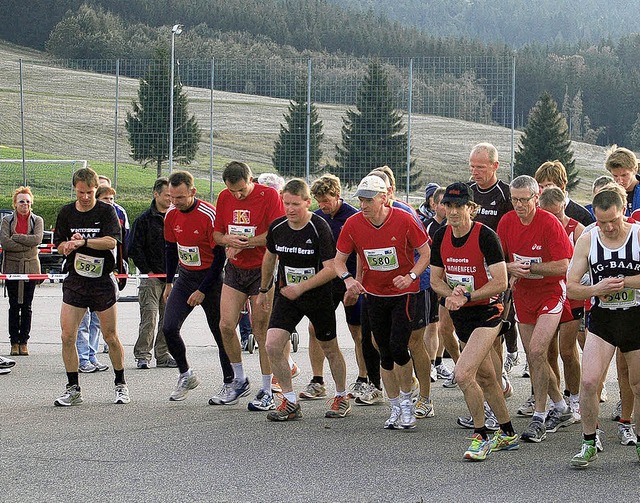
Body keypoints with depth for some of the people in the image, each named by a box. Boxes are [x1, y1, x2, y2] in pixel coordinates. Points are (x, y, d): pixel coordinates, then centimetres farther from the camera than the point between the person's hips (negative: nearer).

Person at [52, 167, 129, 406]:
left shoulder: (106, 211, -4)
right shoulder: (66, 212, 6)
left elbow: (111, 241, -16)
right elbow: (59, 244, 8)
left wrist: (83, 242, -25)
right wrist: (69, 245, -14)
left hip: (102, 280, -3)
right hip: (75, 280, 3)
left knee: (111, 337, 3)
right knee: (67, 336, -5)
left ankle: (121, 385, 19)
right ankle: (73, 389, 5)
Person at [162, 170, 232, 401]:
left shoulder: (209, 215, -21)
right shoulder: (171, 214, -2)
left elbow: (220, 256, -17)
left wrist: (203, 291, -16)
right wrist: (169, 282, 12)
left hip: (210, 277, -5)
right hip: (185, 276, 5)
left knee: (220, 332, 0)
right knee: (169, 328, -6)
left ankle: (230, 382, 14)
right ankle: (186, 375, 11)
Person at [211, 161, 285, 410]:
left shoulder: (270, 195, -12)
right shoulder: (224, 197, 6)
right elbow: (217, 233, 13)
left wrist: (245, 242, -17)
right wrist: (228, 240, -10)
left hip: (263, 269, -5)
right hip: (235, 269, 5)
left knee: (261, 330, -4)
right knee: (226, 325, -2)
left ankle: (267, 392, 4)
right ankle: (239, 380, 18)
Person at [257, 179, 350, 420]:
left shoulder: (320, 228, -18)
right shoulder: (277, 227, -4)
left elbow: (331, 269, -20)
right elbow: (270, 257, 16)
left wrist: (301, 287, -25)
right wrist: (263, 290, 23)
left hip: (318, 296, -4)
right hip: (286, 294, 4)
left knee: (330, 349, 11)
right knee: (273, 346, -12)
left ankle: (341, 397, 33)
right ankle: (290, 402, 0)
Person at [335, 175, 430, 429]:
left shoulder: (404, 220, -17)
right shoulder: (353, 224, -9)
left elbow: (426, 253, -7)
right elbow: (339, 260, 1)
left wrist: (411, 276, -23)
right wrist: (348, 278, -19)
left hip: (403, 293, -4)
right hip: (374, 294, 4)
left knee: (398, 347, -17)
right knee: (385, 353, 8)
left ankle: (407, 400, 5)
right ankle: (396, 408, 22)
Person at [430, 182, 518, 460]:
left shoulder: (486, 236, -18)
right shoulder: (441, 236, 0)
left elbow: (500, 282, -19)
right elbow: (436, 278, 8)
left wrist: (467, 297, -24)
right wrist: (451, 295, -12)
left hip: (487, 311, -7)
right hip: (460, 314, 7)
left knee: (463, 374, -19)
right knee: (485, 377, 16)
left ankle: (481, 437, -3)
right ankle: (508, 434, 32)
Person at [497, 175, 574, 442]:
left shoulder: (550, 223, -18)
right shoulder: (507, 222, -2)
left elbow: (563, 266, -20)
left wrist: (528, 268, -20)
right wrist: (511, 268, -15)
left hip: (551, 292, -6)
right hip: (523, 295, 6)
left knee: (537, 351, -18)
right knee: (533, 357, 10)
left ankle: (539, 418, -10)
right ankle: (561, 410, 27)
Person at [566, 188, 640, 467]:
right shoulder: (587, 241, -1)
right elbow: (571, 287, 0)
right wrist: (596, 289, -18)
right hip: (602, 319, 1)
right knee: (588, 381, -15)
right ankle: (589, 443, 1)